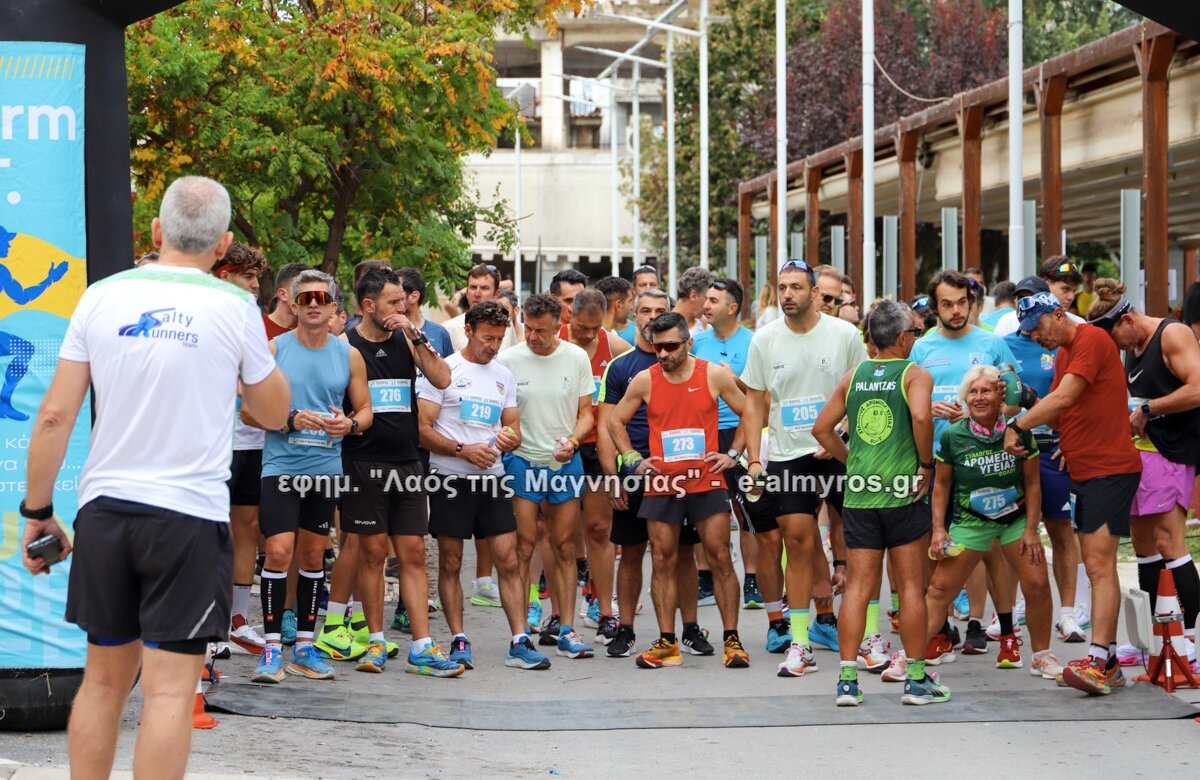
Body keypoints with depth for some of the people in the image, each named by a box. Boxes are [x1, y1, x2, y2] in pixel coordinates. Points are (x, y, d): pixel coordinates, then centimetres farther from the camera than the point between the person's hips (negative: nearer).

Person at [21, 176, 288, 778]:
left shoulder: (102, 297, 2)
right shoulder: (234, 307, -4)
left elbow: (55, 415, -1)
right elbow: (276, 411, 10)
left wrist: (36, 511, 8)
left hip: (105, 508, 3)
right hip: (190, 513, -3)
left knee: (104, 679, 14)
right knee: (169, 690, -3)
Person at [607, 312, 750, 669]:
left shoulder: (714, 375, -1)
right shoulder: (644, 380, 2)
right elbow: (615, 421, 14)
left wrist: (734, 455, 0)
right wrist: (633, 460, 4)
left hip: (707, 482, -2)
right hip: (660, 485, 2)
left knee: (720, 558, -4)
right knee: (662, 562, 2)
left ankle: (732, 640, 1)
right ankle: (667, 643, 9)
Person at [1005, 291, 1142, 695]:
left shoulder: (1091, 340, -11)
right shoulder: (1063, 354, 19)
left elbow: (1063, 399, -20)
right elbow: (1056, 409, 16)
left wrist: (1017, 426, -14)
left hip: (1111, 468, -10)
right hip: (1083, 471, 10)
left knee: (1100, 566, -15)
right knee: (1096, 567, 8)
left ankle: (1097, 661, -21)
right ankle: (1109, 665, 10)